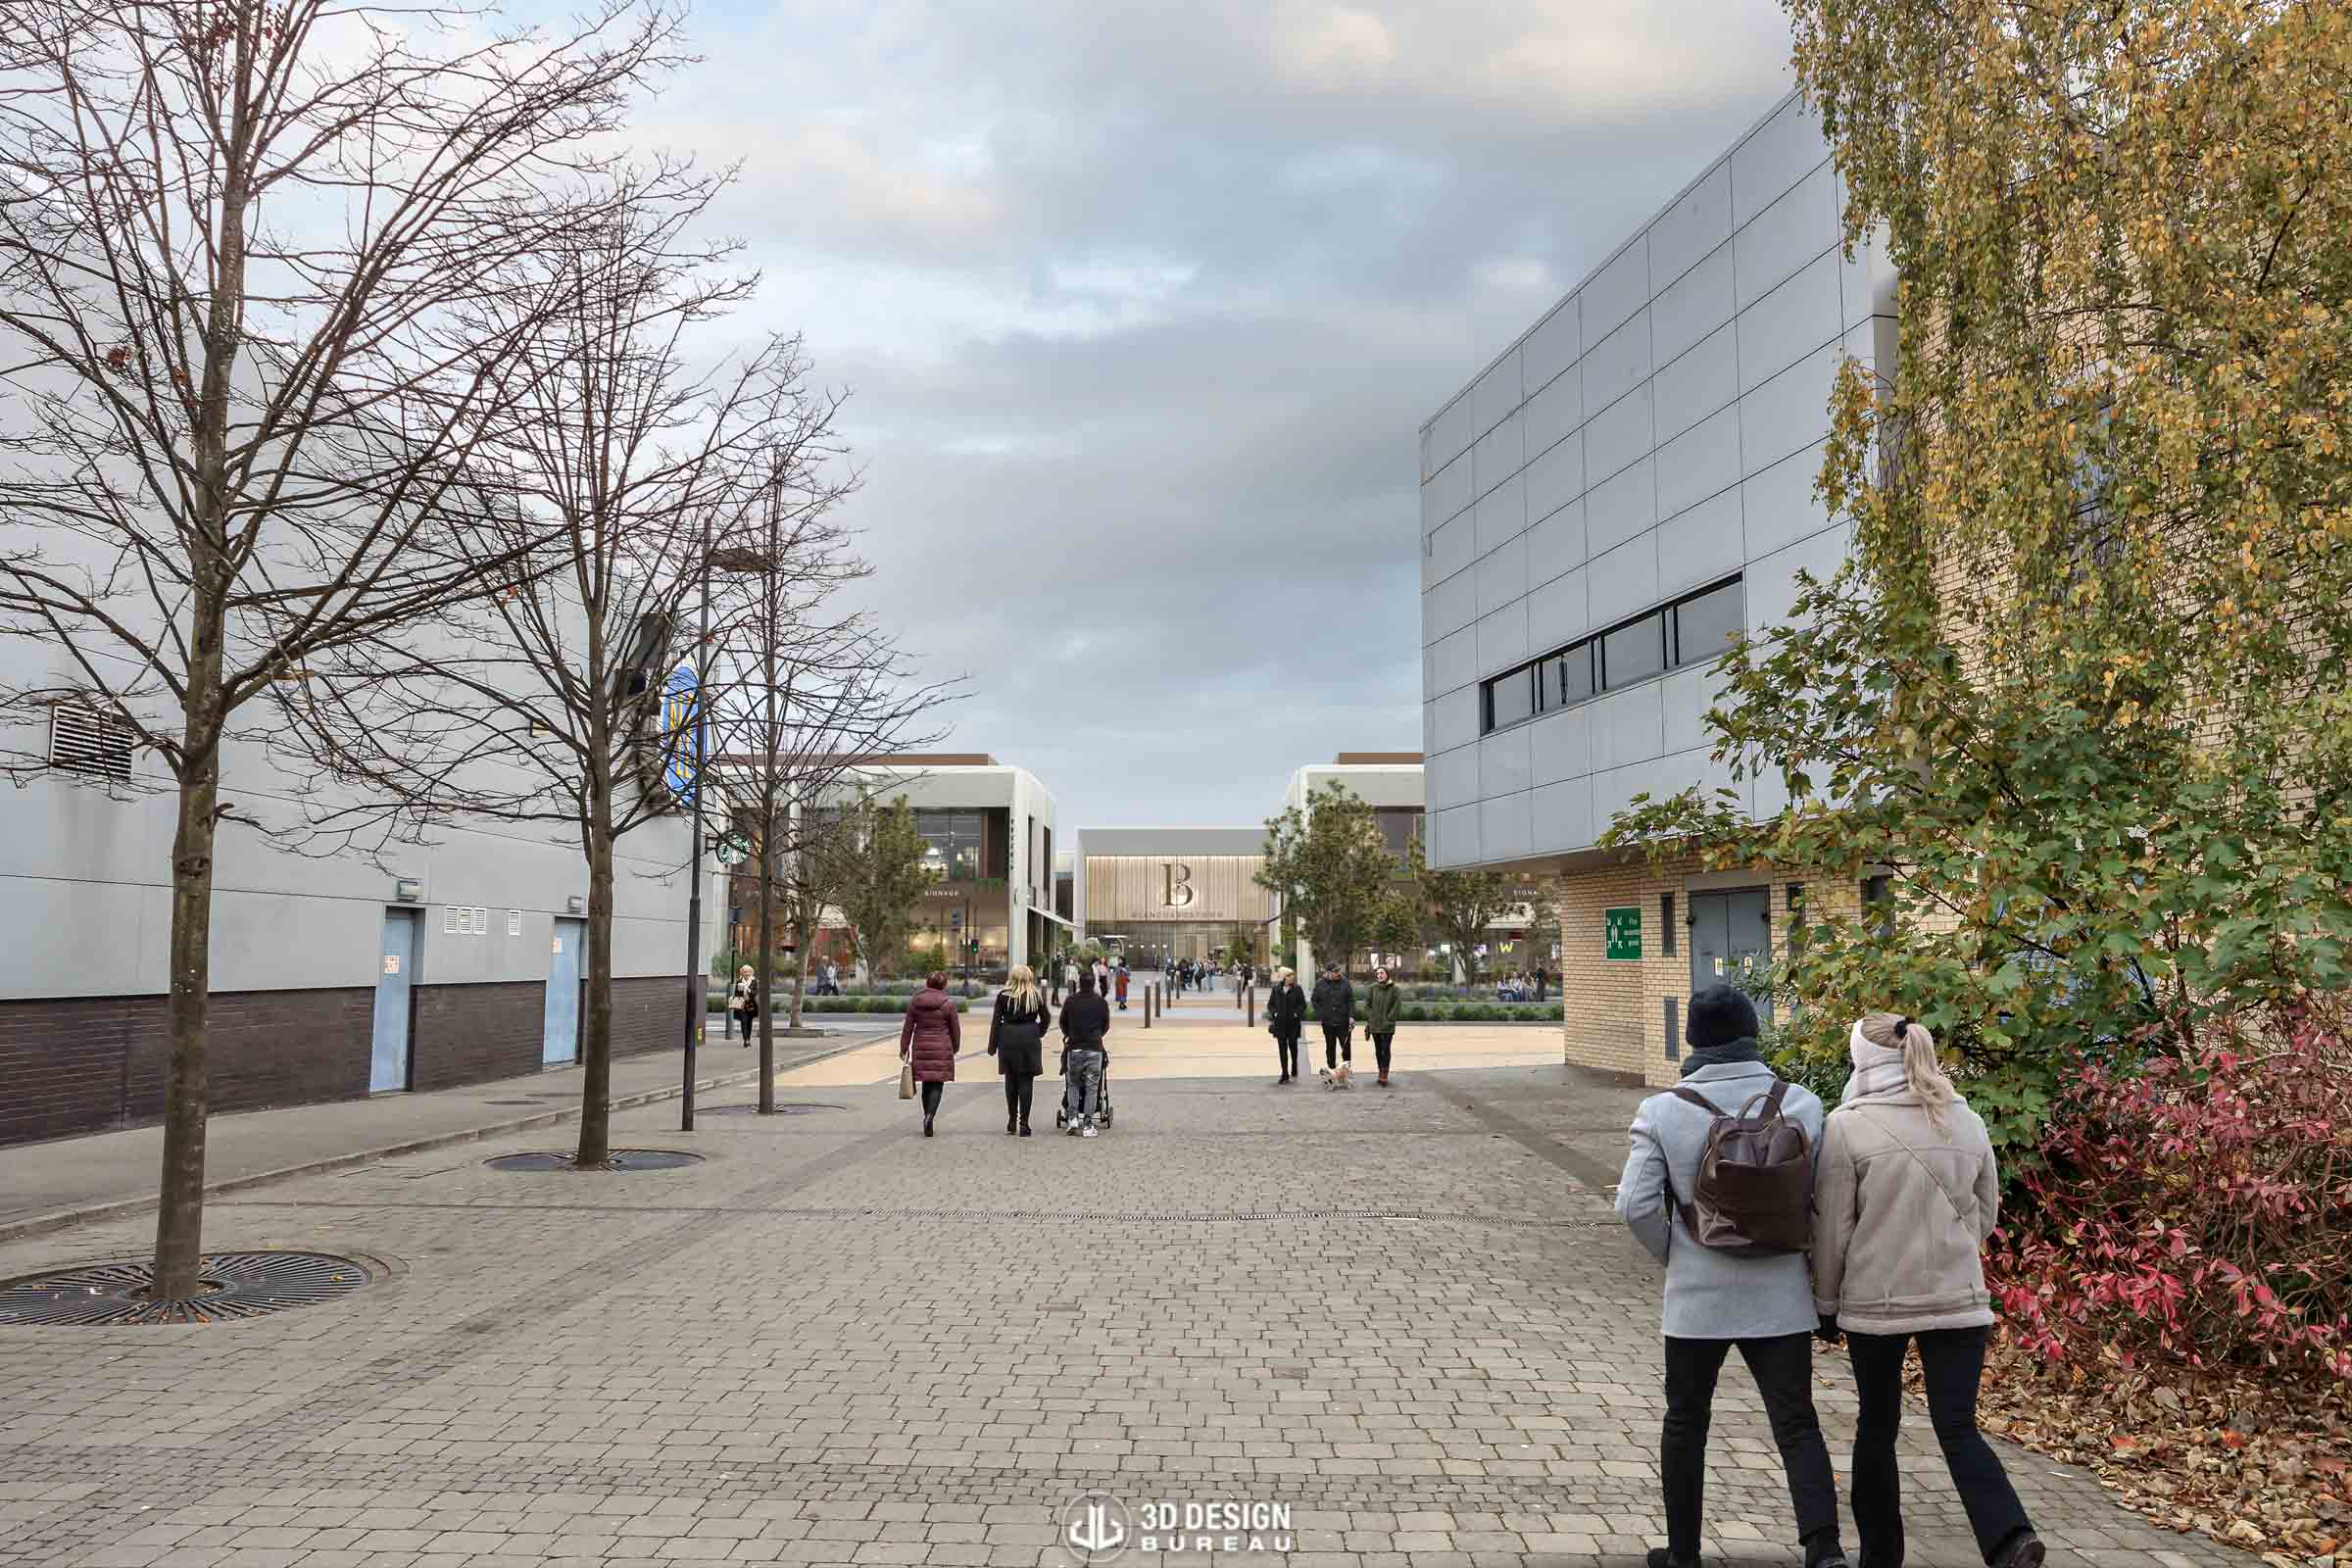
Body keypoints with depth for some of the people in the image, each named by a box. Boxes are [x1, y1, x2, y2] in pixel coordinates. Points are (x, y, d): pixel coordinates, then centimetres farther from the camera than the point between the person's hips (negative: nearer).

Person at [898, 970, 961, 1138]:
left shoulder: (915, 1002, 2)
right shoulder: (949, 1004, -5)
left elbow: (907, 1027, 4)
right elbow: (955, 1029, 1)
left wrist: (904, 1048, 10)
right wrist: (955, 1047, 17)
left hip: (921, 1048, 3)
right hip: (941, 1048, -3)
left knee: (926, 1084, 14)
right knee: (937, 1085, -1)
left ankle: (928, 1117, 18)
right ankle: (929, 1115, -20)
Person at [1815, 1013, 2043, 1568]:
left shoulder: (1847, 1126, -12)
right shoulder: (1967, 1121, 4)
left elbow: (1832, 1227, -8)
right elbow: (1986, 1214, 14)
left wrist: (1826, 1301, 4)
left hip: (1875, 1301, -3)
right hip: (1959, 1298, 3)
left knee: (1877, 1427, 13)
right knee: (1959, 1429, 5)